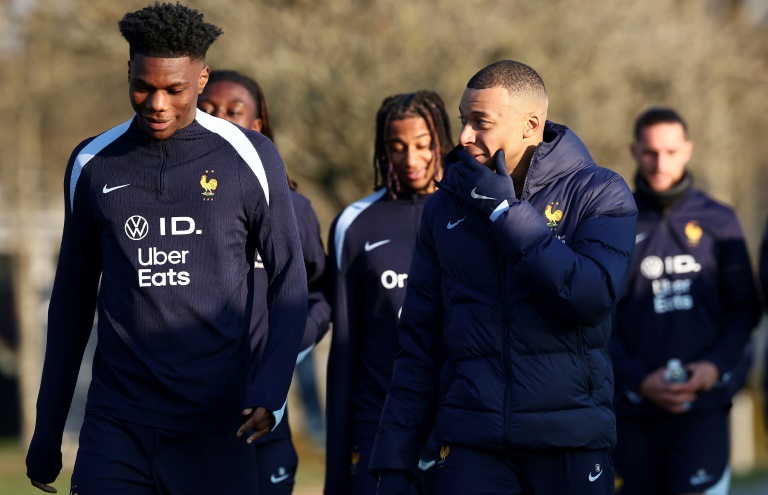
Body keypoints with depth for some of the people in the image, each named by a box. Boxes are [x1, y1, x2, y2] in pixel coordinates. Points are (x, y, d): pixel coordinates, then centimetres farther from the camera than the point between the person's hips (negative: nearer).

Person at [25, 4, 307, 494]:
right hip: (117, 425, 2)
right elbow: (73, 300, 14)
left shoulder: (250, 159, -1)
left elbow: (289, 278, 2)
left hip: (214, 430, -1)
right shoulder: (94, 165, 7)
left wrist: (271, 388, -13)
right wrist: (47, 431, 14)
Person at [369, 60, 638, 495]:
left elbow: (592, 296, -18)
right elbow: (419, 344, 10)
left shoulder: (598, 193, 0)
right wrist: (395, 459, 5)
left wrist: (506, 211, -13)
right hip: (472, 442, 2)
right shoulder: (446, 206, 9)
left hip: (571, 442, -2)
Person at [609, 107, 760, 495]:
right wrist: (639, 379, -8)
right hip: (635, 408, 1)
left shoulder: (719, 222, 8)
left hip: (704, 405, -1)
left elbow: (744, 308, 9)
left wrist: (716, 365, -8)